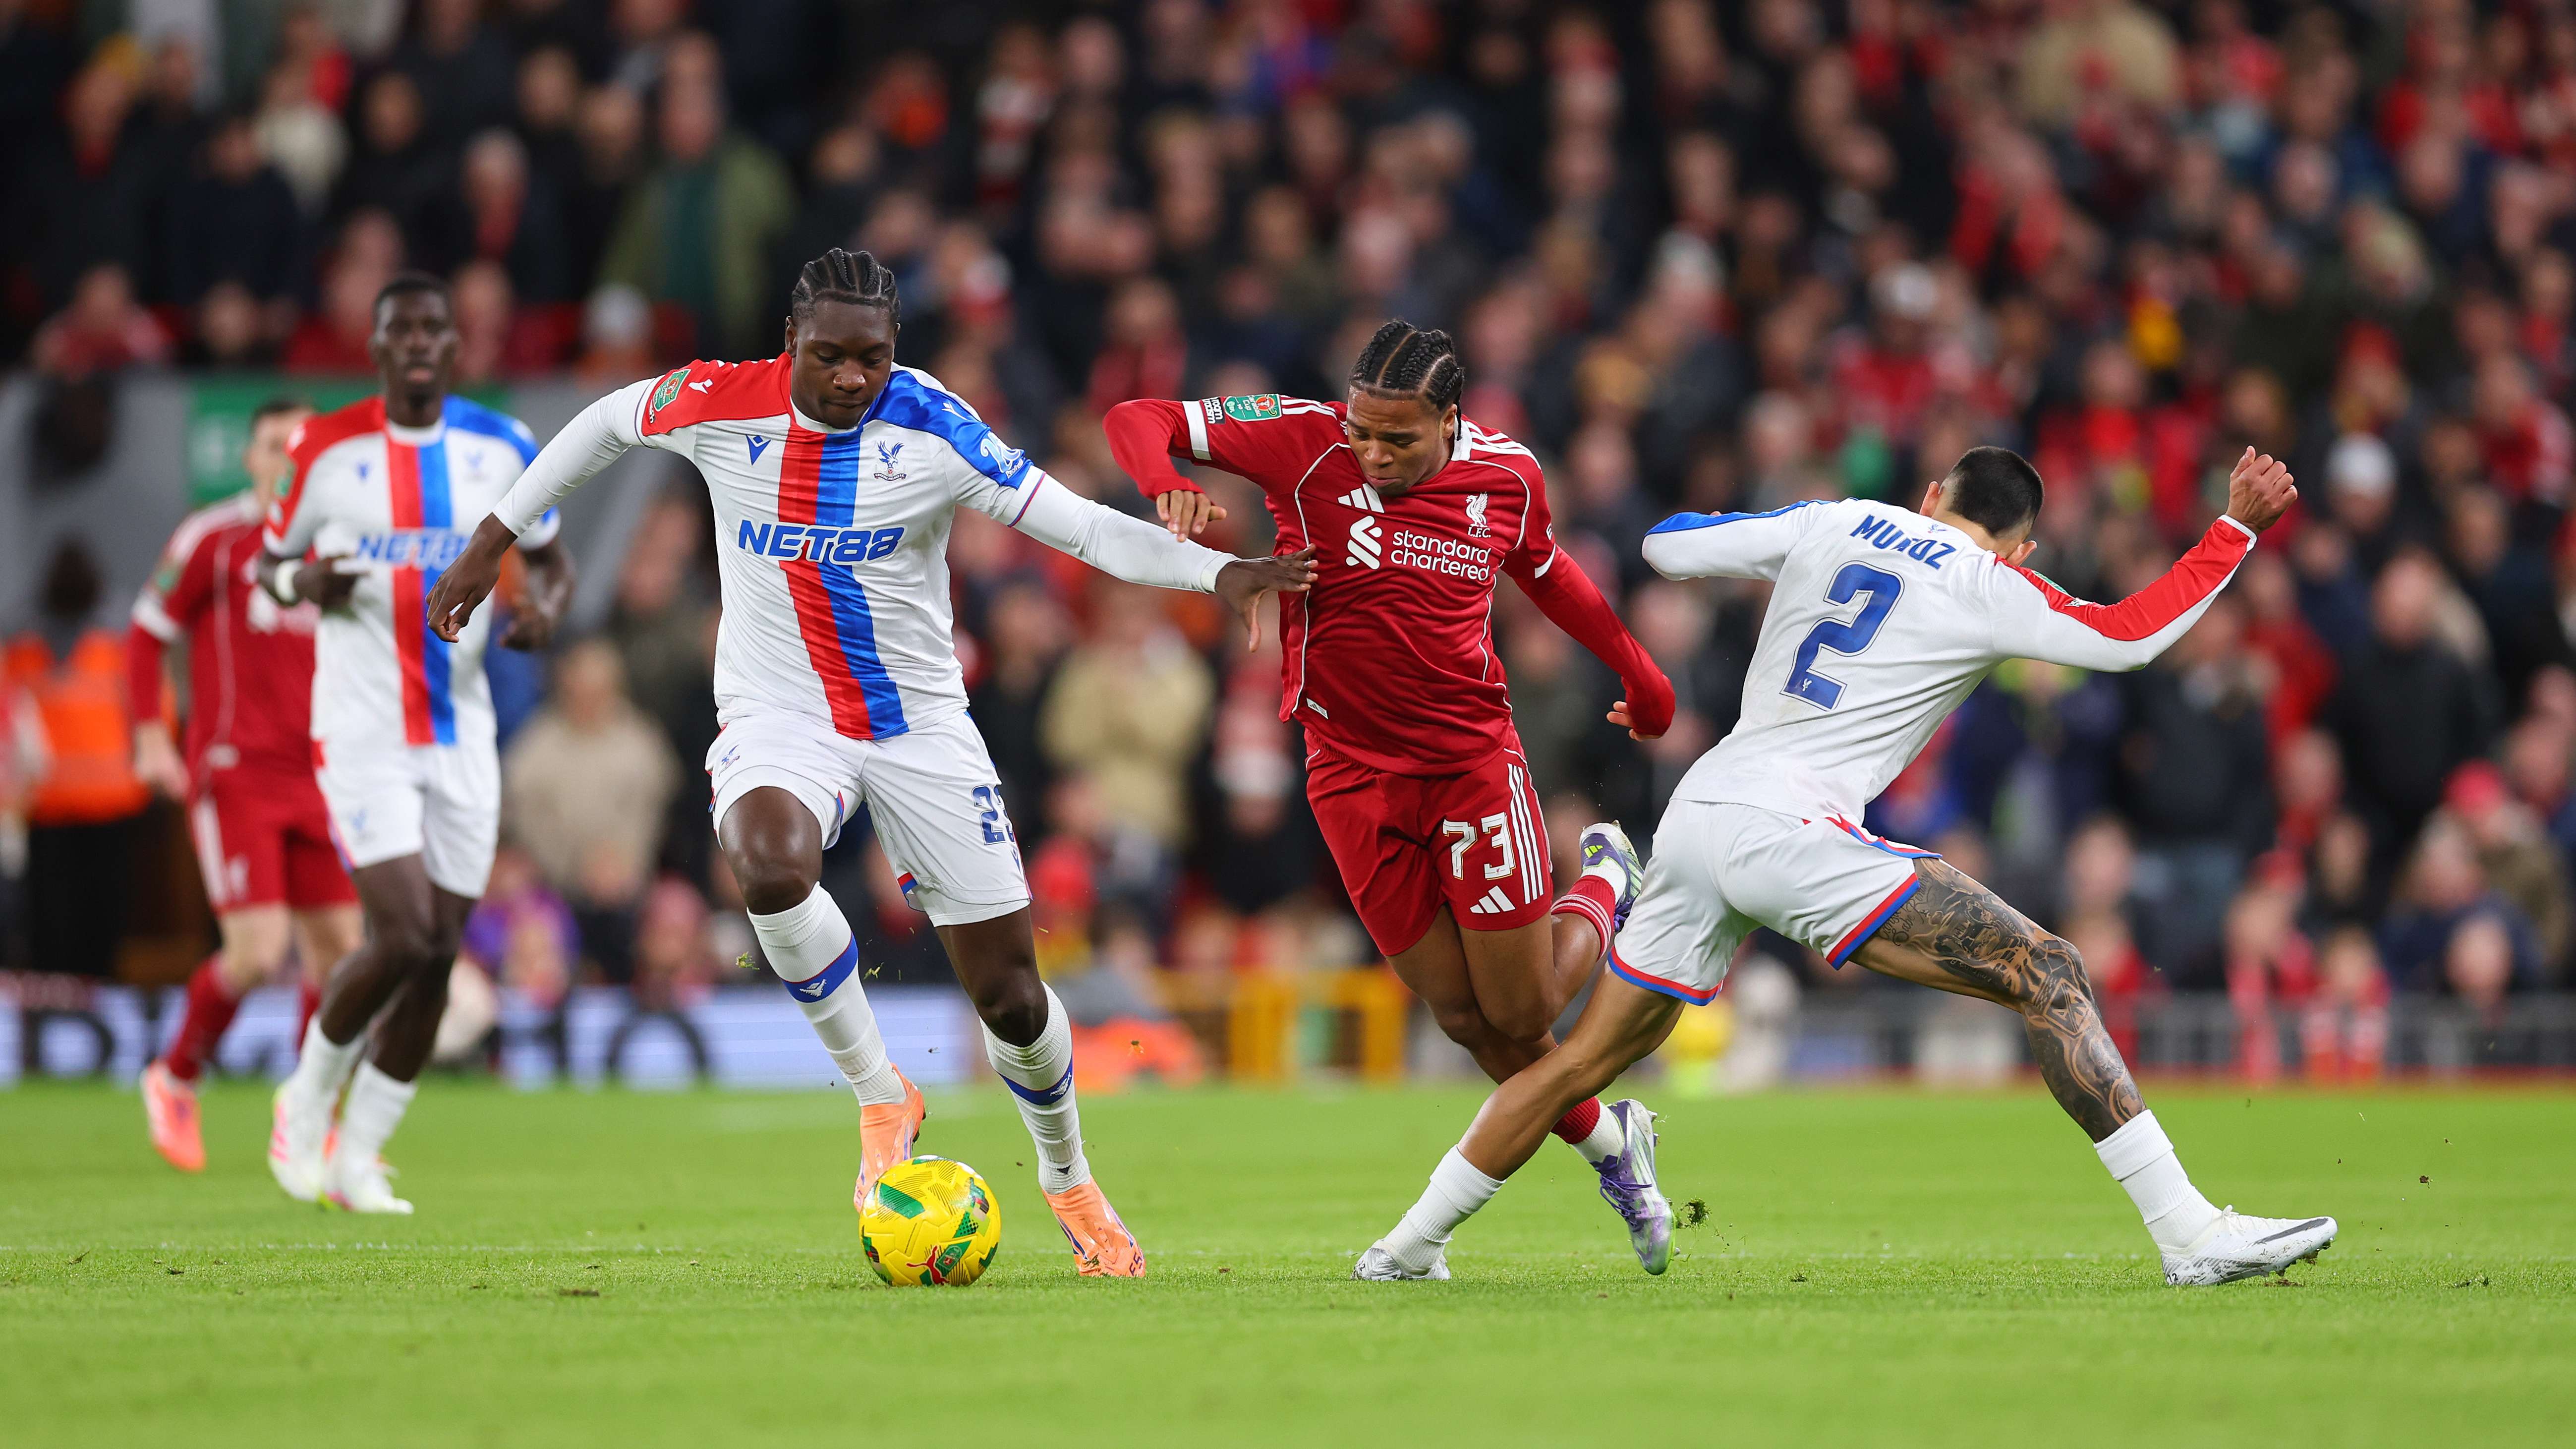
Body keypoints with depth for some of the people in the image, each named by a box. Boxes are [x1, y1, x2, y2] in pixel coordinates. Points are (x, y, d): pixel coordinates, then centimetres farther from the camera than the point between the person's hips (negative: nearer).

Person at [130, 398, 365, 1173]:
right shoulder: (212, 540, -4)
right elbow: (146, 633, 1)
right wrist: (150, 734, -8)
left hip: (315, 777, 5)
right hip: (234, 773, -5)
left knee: (339, 948, 1)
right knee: (258, 950, -14)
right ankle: (174, 1080, 10)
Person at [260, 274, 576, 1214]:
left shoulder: (502, 448, 4)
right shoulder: (326, 449, -3)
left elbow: (550, 558, 17)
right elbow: (271, 564, 7)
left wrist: (546, 605, -7)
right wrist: (308, 583, -16)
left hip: (462, 734, 4)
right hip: (363, 732, -4)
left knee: (438, 957, 1)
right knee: (402, 937, -16)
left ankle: (357, 1155, 15)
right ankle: (308, 1097, 10)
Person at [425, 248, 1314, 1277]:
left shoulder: (932, 429, -13)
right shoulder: (720, 404, -10)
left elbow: (1079, 527, -15)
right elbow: (604, 423, 11)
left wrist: (1218, 573, -29)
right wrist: (493, 543, 15)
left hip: (919, 723, 0)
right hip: (778, 720, 0)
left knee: (1009, 992, 2)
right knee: (770, 868, -37)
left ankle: (1069, 1182, 33)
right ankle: (880, 1097, -14)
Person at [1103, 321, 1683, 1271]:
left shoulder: (1507, 475, -5)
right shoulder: (1304, 443, -13)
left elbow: (1543, 572, 17)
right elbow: (1137, 422, -11)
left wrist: (1637, 672, 28)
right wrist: (1167, 489, -33)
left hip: (1475, 759, 0)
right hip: (1354, 773, 0)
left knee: (1520, 1014, 1)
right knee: (1463, 1016, 1)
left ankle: (1606, 882, 32)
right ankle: (1609, 1143, 26)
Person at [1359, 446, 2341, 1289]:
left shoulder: (1837, 524, 16)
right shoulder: (1985, 589, 3)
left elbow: (1668, 547, 18)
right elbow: (2130, 637, 4)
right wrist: (2237, 530, 12)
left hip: (1697, 816, 6)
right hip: (1790, 829, -6)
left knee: (1592, 1057, 22)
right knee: (2046, 975, -9)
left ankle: (1407, 1246, 29)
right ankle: (2189, 1234, -19)